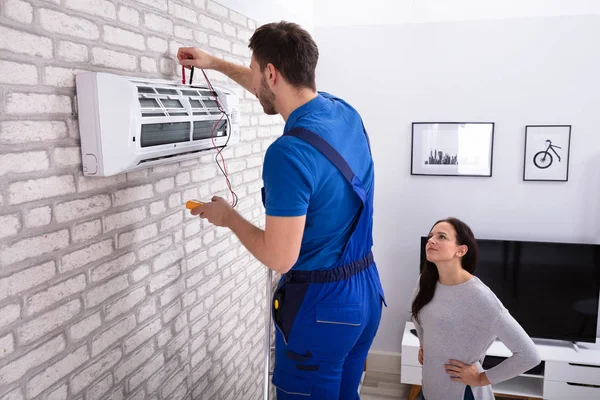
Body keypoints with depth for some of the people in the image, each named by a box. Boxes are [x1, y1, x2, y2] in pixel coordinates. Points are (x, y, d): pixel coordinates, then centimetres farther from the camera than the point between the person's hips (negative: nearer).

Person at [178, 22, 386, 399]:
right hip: (366, 290, 8)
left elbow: (280, 257, -22)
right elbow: (279, 89, 20)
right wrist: (215, 63, 28)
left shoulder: (289, 152, -26)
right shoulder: (344, 111, 1)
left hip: (321, 304, -7)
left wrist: (228, 216, -6)